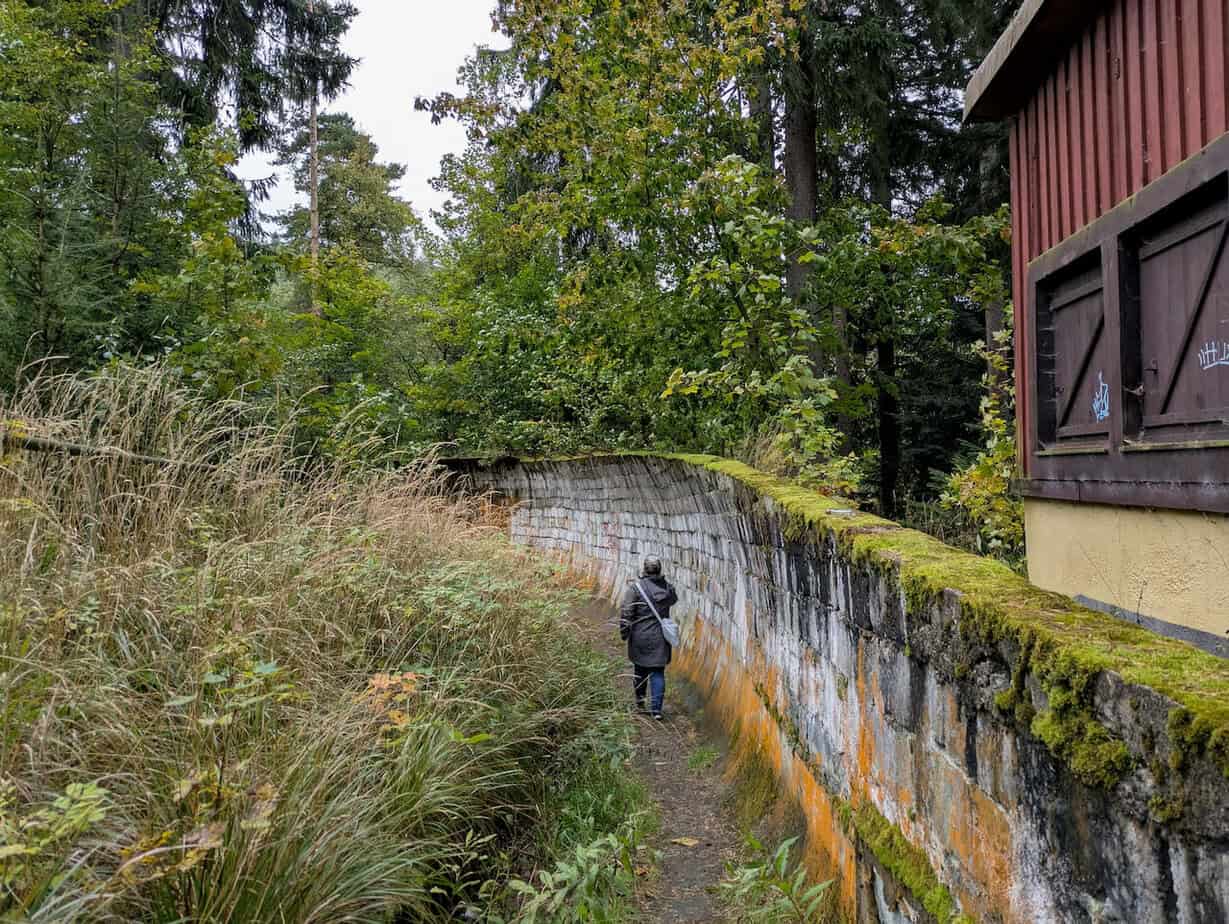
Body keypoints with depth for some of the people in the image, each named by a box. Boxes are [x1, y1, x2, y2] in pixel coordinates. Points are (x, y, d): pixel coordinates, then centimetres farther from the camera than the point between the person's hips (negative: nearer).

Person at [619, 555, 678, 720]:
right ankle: (656, 709, 0)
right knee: (658, 672, 6)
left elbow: (626, 612, -14)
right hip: (660, 637, 2)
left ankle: (640, 699, 31)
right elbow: (673, 600, 22)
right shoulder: (667, 587, -1)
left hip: (640, 637, -2)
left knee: (640, 668, 17)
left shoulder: (635, 587, -13)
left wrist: (623, 632, -3)